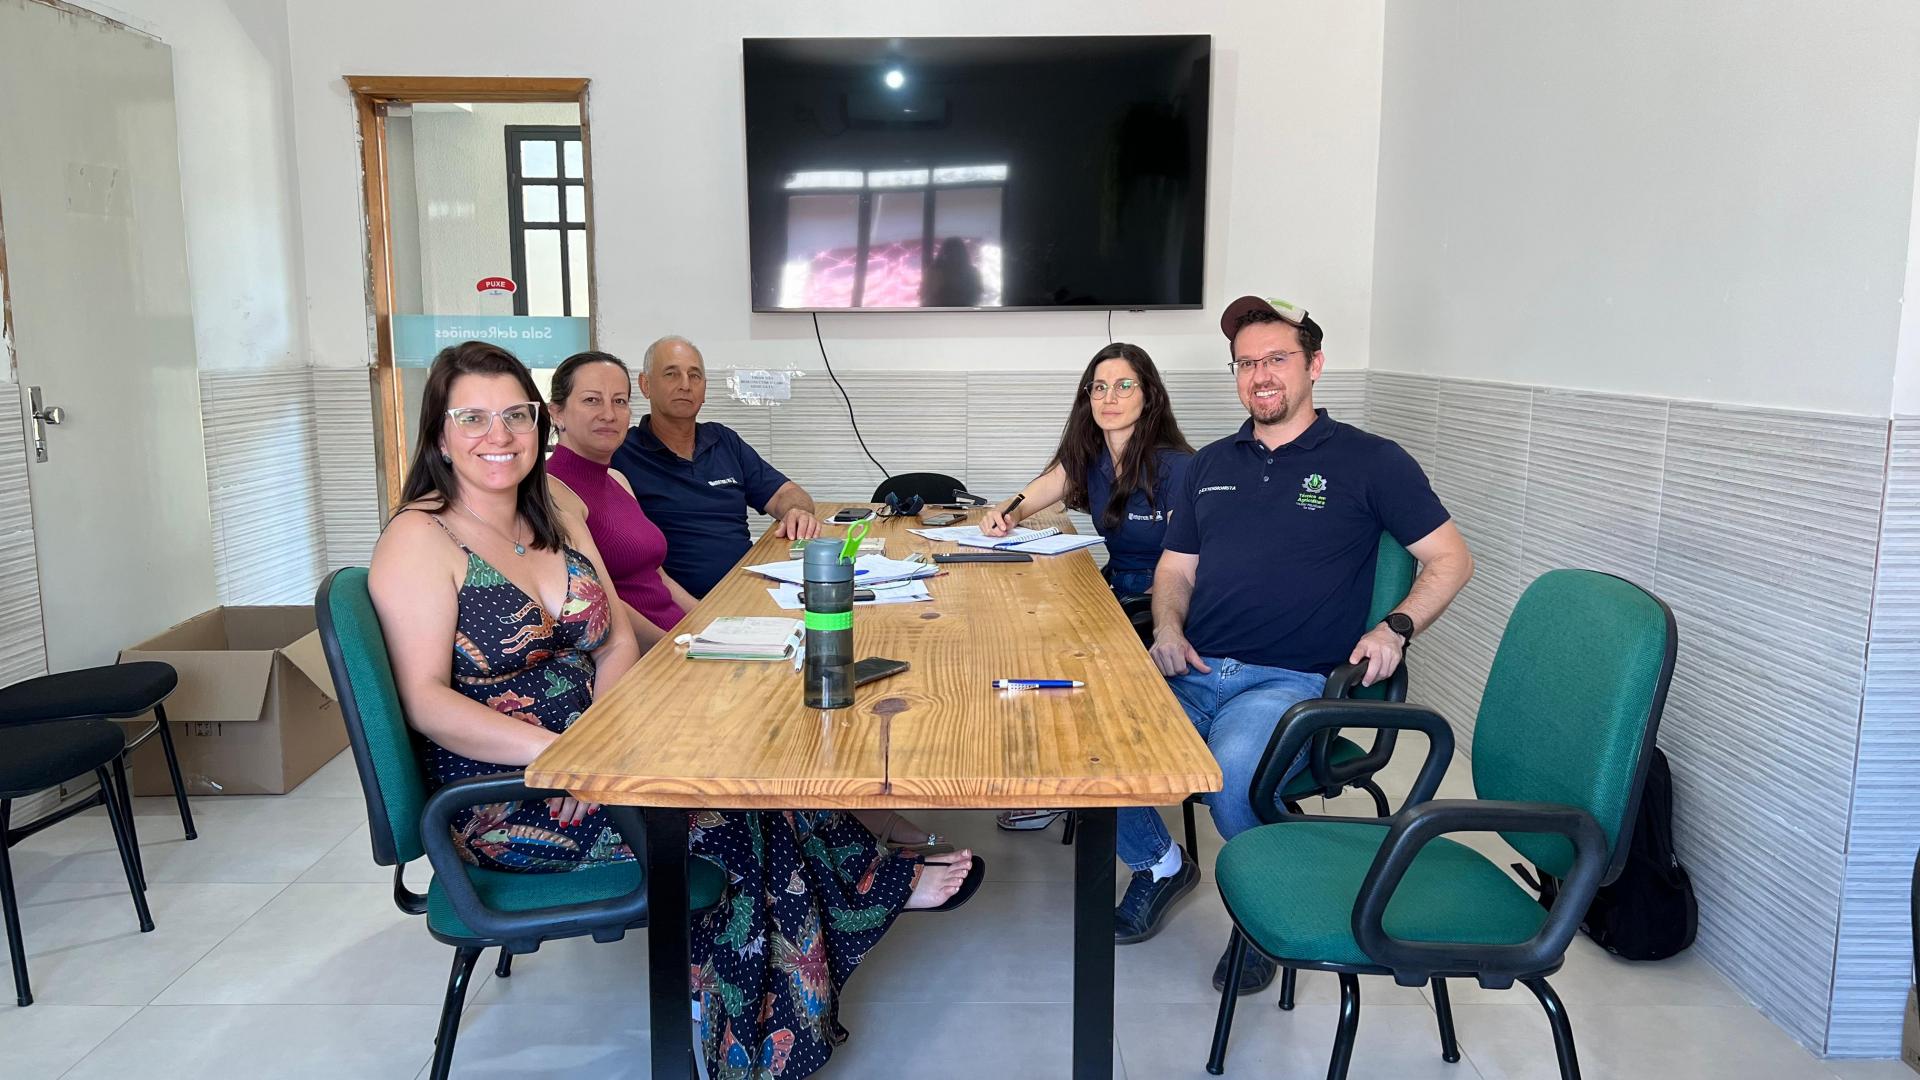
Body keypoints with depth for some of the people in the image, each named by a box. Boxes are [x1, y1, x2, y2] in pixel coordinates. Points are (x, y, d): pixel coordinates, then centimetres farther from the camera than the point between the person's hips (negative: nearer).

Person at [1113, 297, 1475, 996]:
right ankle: (1159, 863, 9)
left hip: (1291, 680, -4)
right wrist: (1168, 628, 1)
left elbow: (1451, 559, 7)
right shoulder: (1211, 465, 21)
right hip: (1191, 671, 5)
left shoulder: (1368, 462, 6)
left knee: (1230, 777, -35)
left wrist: (1396, 627, -11)